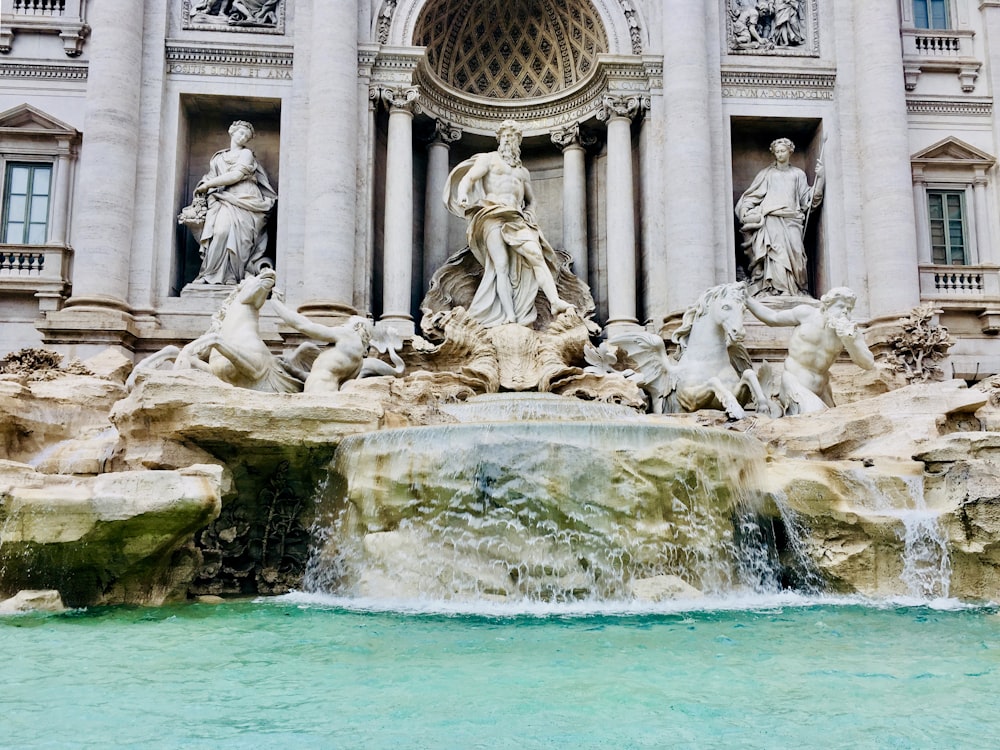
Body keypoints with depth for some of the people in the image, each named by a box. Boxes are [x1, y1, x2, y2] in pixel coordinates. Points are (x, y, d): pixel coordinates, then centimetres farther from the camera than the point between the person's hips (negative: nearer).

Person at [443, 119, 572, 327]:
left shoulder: (523, 171, 30)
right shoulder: (489, 159, 16)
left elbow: (531, 200, 38)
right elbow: (468, 178, 1)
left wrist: (529, 215, 15)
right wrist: (462, 195, -21)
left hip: (516, 218, 4)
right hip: (492, 215, -4)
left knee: (534, 253, -21)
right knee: (502, 264, -20)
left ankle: (555, 302, -34)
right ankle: (509, 318, -30)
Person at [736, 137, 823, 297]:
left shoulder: (798, 174, 20)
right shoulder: (766, 173, 18)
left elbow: (808, 198, 13)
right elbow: (752, 195, 16)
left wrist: (819, 177, 4)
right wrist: (745, 210, 1)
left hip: (791, 220, 1)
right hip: (771, 219, -1)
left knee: (793, 252, -16)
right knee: (776, 251, -20)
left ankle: (794, 288, -16)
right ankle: (776, 288, -25)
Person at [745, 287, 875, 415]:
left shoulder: (850, 331, -3)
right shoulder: (807, 314, -5)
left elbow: (869, 364, -9)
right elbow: (773, 318, 7)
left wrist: (851, 341, -26)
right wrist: (746, 299, 5)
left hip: (819, 390, 4)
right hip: (795, 383, -4)